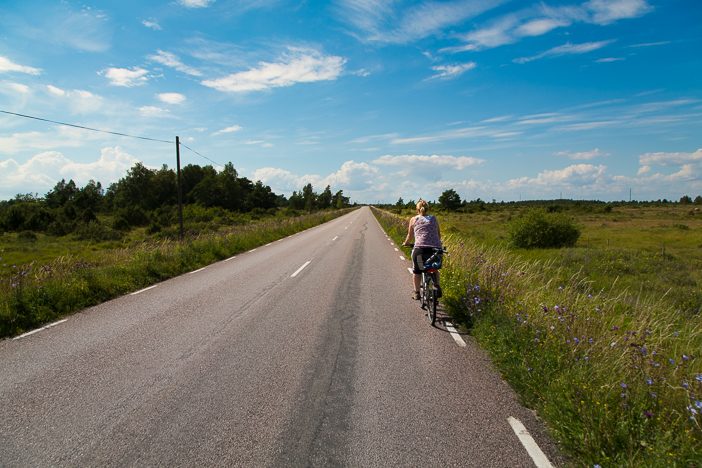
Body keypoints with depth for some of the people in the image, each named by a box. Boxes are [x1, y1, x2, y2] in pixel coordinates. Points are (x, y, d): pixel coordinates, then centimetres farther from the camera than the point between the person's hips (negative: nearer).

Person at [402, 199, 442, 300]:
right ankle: (437, 286, 10)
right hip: (436, 248, 2)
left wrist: (405, 243, 38)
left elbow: (410, 236, 18)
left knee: (417, 271, 21)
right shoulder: (434, 218, 18)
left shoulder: (414, 219, 12)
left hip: (420, 248, -2)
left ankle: (416, 292, 24)